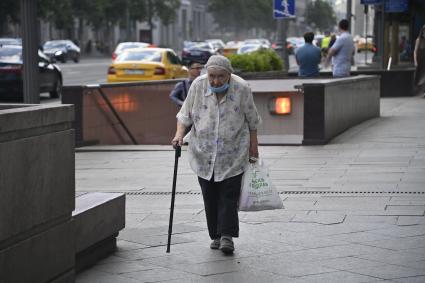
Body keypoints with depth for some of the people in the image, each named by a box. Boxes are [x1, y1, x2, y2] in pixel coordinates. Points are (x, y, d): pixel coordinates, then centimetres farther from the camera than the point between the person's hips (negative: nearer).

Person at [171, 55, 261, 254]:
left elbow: (251, 120, 2)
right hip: (204, 152, 2)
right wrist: (179, 133, -11)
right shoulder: (198, 85, -7)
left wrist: (253, 147, 6)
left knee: (229, 194, -8)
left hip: (233, 154, -2)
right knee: (210, 196, 5)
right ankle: (216, 236, 13)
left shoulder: (241, 89, -10)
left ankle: (227, 235, -5)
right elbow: (185, 113, 3)